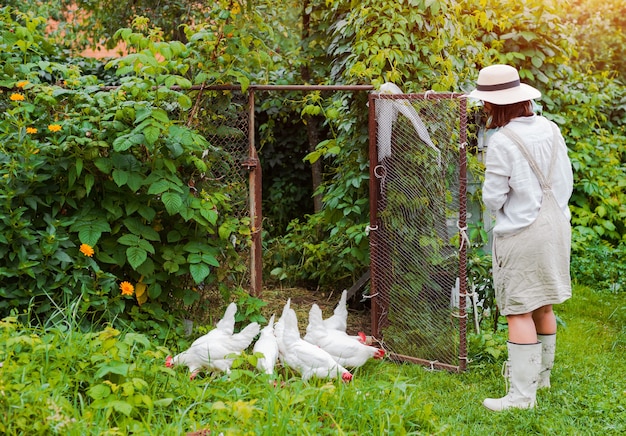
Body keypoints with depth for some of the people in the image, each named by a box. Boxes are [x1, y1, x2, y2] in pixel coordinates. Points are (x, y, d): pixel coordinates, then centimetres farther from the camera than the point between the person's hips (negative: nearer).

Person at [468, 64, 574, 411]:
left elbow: (493, 199, -14)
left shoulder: (502, 141, -18)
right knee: (544, 307, 19)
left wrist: (490, 181, 7)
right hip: (555, 227, 7)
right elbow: (566, 181, 9)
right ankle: (541, 375, 33)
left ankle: (522, 394, -3)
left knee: (519, 312, -3)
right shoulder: (550, 129, 3)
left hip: (521, 234, -7)